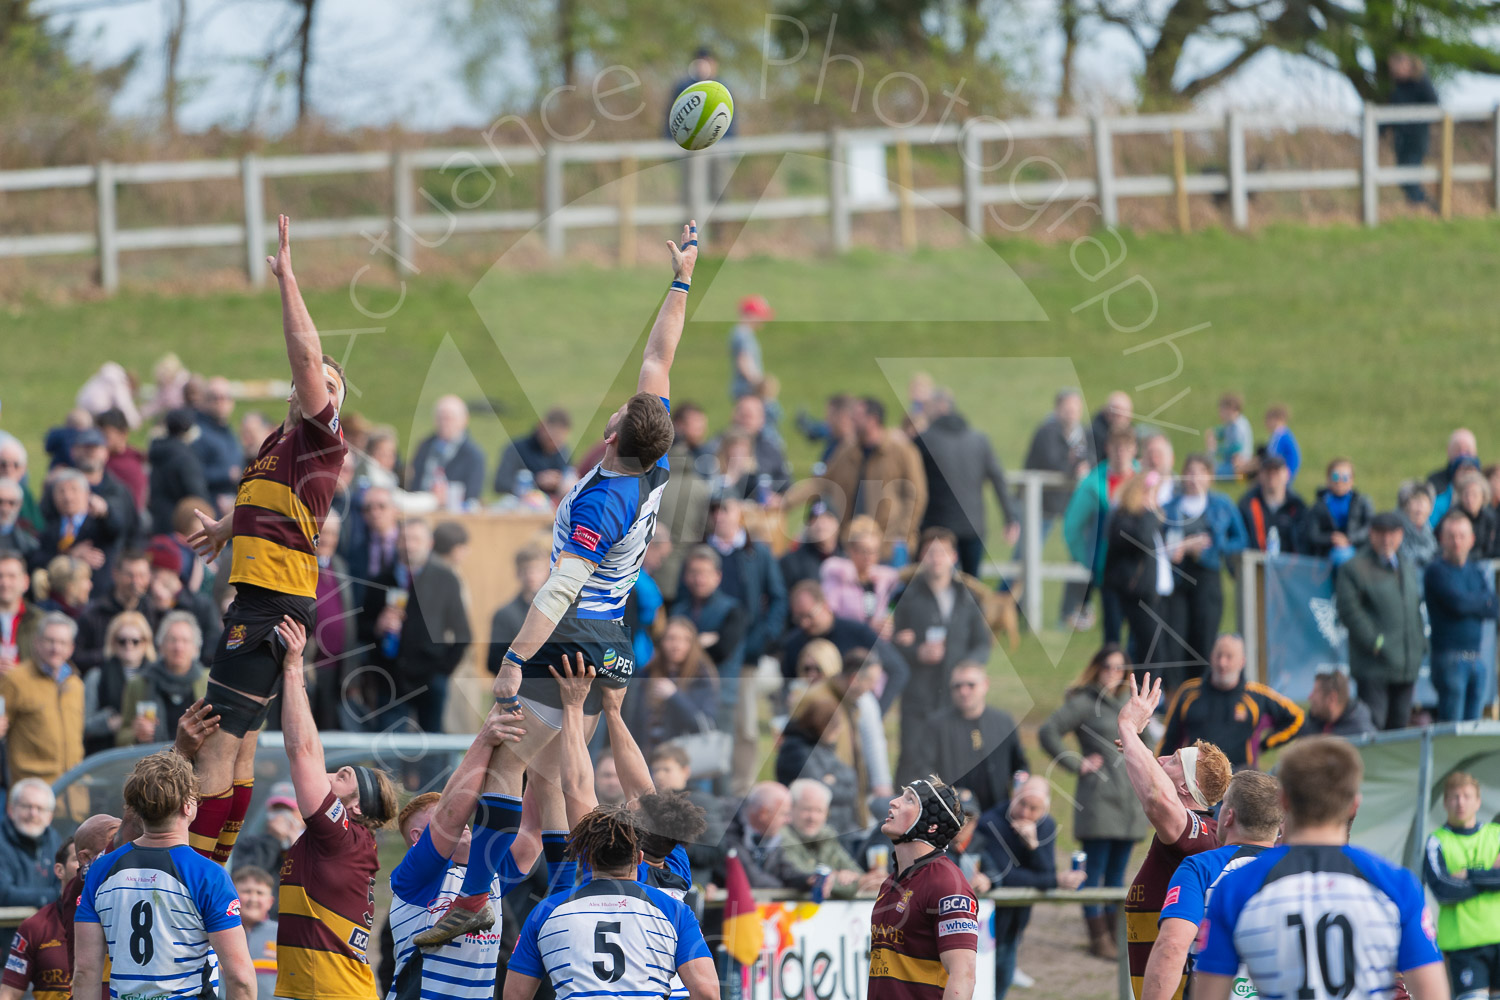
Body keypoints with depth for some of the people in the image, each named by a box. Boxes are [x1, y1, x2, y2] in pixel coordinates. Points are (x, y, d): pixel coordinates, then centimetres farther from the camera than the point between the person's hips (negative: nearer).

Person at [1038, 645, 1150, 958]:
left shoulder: (1127, 703, 16)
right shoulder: (1084, 703, -4)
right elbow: (1048, 732, -11)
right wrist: (1076, 764, -10)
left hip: (1129, 800, 7)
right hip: (1098, 800, -7)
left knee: (1117, 873, 10)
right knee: (1096, 871, -4)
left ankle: (1116, 935, 15)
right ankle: (1098, 938, -1)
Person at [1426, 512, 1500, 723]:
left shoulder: (1476, 571, 15)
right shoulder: (1436, 571, -3)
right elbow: (1458, 603, -16)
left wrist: (1471, 604, -9)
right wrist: (1483, 602, 2)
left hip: (1478, 659, 6)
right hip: (1450, 657, -6)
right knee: (1451, 729, -7)